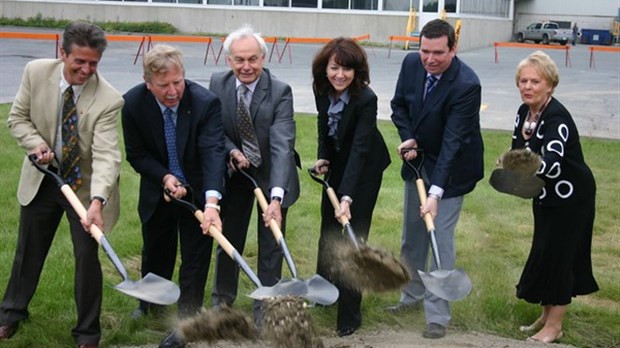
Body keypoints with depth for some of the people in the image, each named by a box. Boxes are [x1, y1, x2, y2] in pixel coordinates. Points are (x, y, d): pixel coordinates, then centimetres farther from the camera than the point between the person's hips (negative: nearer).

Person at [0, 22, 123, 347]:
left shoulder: (108, 99, -26)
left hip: (86, 185, -3)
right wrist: (37, 144, -21)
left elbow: (106, 155, -31)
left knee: (87, 258, 2)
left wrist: (97, 201, -45)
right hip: (42, 179, 3)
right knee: (28, 250, 18)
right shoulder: (36, 72, -15)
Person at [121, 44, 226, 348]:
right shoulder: (133, 103, -20)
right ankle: (149, 303, 47)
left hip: (198, 191, -3)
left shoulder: (206, 103, -28)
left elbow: (213, 152, -36)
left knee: (195, 258, 2)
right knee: (155, 252, 21)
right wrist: (165, 178, -26)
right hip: (158, 190, 3)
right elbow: (136, 154, -10)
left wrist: (211, 201, -49)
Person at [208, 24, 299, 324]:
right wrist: (232, 150, -22)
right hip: (235, 172, 3)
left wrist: (276, 197, -45)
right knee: (229, 238, 15)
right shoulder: (217, 84, -13)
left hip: (271, 175, -3)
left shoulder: (280, 92, -26)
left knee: (271, 245, 5)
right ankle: (222, 298, 35)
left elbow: (282, 145, -35)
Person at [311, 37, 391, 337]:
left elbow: (359, 149, -37)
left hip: (364, 169, -6)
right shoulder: (322, 90, -14)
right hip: (337, 164, 6)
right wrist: (323, 157, -8)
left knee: (355, 233, -7)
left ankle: (350, 312, 2)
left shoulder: (366, 99, -32)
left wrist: (347, 197, -43)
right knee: (328, 226, 18)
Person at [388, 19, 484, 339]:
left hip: (450, 169, -6)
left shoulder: (467, 84, -30)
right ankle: (413, 294, 36)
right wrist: (408, 138, -15)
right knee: (411, 235, 17)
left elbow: (454, 141, -34)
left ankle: (438, 315, 2)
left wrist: (436, 193, -40)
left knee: (440, 239, -8)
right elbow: (399, 105, 4)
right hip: (418, 161, 6)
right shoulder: (411, 63, -11)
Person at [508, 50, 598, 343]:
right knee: (545, 253, 15)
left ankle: (554, 327, 9)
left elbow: (551, 160, -41)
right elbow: (519, 150, 12)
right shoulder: (524, 112, -2)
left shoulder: (557, 118, -27)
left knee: (558, 255, -4)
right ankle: (547, 315, 30)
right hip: (546, 196, 8)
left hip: (570, 198, -8)